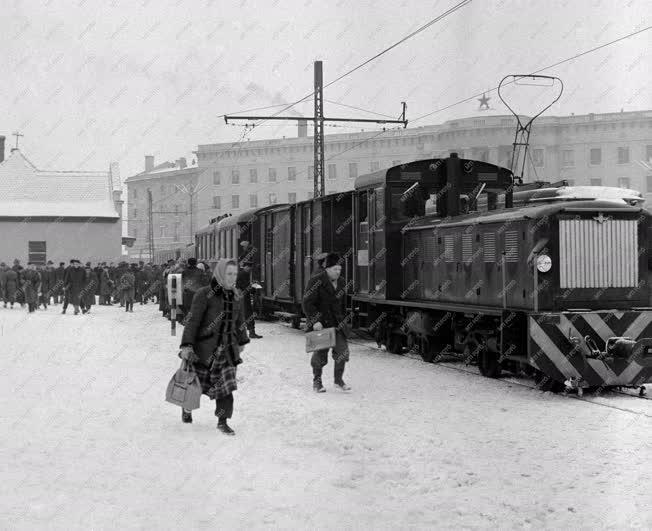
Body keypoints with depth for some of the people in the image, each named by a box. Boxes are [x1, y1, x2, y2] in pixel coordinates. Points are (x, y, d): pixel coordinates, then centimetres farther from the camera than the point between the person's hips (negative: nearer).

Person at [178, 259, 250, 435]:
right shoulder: (204, 294, -12)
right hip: (204, 348, -4)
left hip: (228, 349, 4)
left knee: (226, 384, -5)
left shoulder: (236, 295, 6)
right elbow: (193, 321, -14)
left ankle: (222, 421, 6)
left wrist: (242, 341, 29)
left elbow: (239, 321, 20)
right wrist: (186, 345, -20)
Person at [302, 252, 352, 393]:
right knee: (320, 353, 2)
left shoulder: (341, 282, 8)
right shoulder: (316, 281, -12)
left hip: (337, 322, 5)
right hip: (319, 323, -5)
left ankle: (338, 379, 12)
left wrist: (343, 320, 18)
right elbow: (307, 303, -15)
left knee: (342, 350, -4)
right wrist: (315, 321, -21)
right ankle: (317, 381, 20)